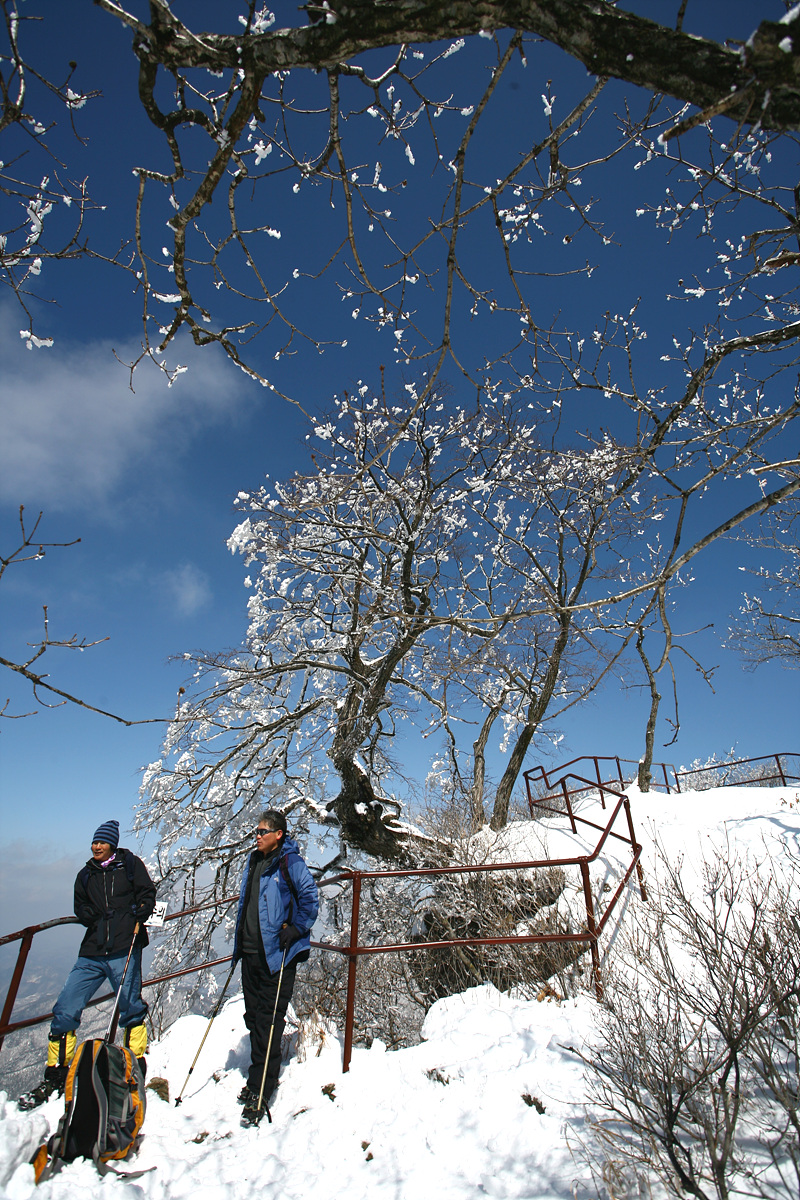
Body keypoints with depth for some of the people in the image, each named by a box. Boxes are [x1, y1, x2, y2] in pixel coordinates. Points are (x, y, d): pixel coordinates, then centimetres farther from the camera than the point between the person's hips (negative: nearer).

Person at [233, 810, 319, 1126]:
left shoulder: (290, 862, -14)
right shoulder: (254, 861, 9)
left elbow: (310, 897, -12)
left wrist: (296, 928, -18)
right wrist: (239, 941, 20)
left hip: (277, 954, -7)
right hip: (250, 952, 7)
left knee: (269, 1020, 0)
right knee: (253, 1015, 18)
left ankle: (260, 1093, 12)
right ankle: (257, 1081, 35)